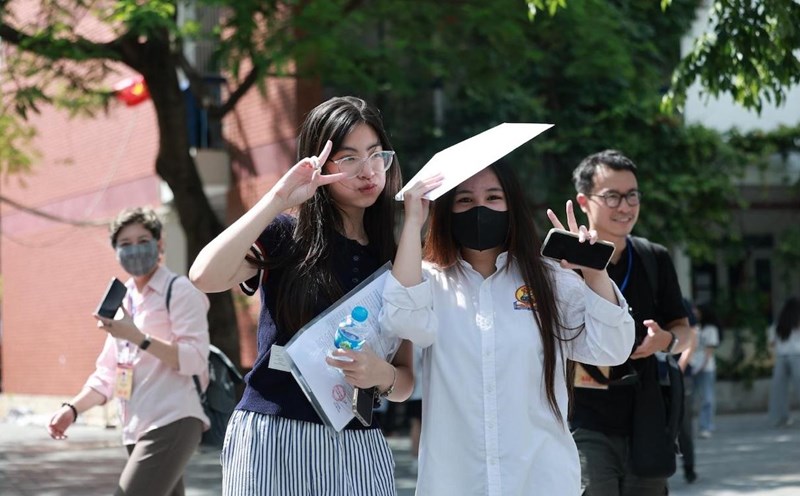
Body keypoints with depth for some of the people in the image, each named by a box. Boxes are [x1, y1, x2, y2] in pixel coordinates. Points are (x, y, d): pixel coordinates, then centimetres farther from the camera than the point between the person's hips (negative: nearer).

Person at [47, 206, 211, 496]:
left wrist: (138, 337, -23)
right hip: (138, 429, 8)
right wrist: (73, 408, 6)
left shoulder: (179, 291, -3)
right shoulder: (123, 301, 20)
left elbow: (195, 360, -14)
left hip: (172, 424, -8)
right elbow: (108, 374, 22)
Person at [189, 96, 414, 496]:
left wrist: (382, 375, -14)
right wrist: (278, 198, -17)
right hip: (271, 440, -3)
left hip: (358, 447, 3)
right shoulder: (284, 237, -1)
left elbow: (406, 381, 10)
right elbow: (204, 276, -20)